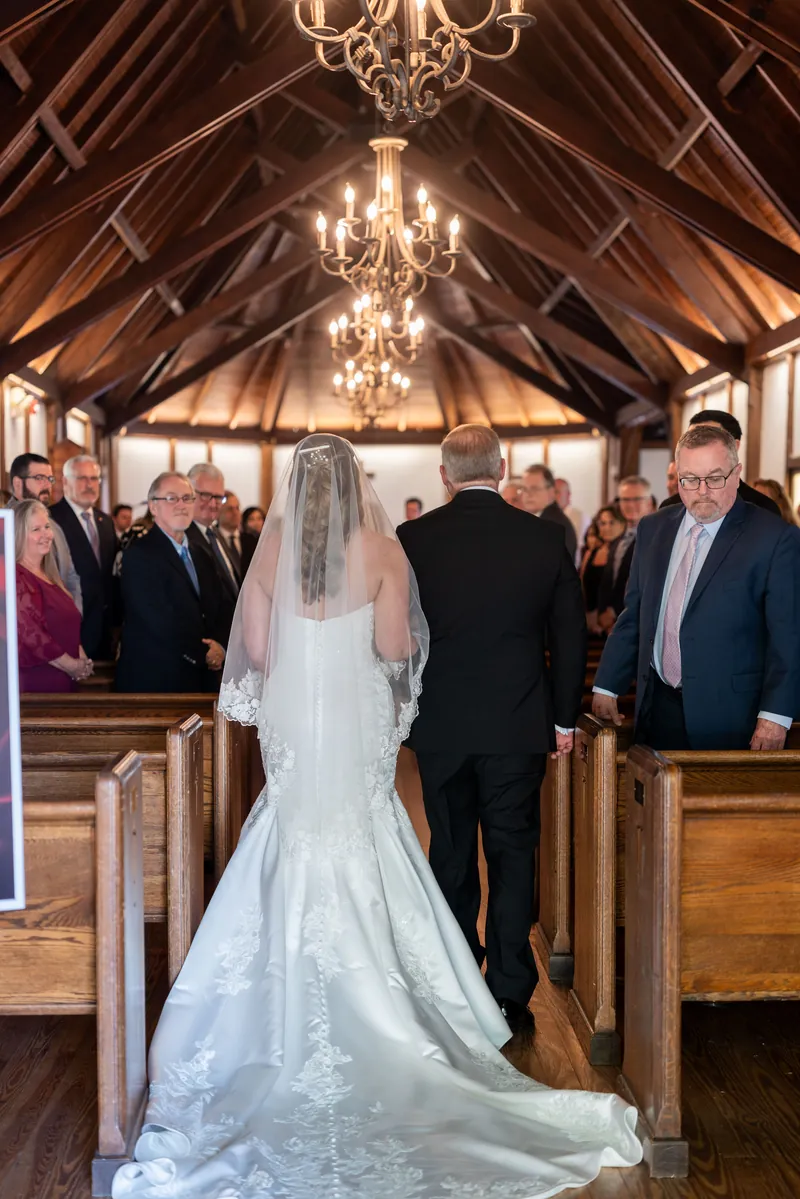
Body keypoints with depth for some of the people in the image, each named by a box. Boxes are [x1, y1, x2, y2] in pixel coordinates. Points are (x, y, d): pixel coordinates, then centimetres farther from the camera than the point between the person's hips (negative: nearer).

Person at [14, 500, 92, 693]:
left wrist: (82, 659, 1)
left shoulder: (50, 576, 15)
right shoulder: (15, 578, -13)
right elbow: (29, 635, -20)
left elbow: (70, 627, 19)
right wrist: (71, 665, -12)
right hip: (34, 682, -9)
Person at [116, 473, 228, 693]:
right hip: (155, 682, -7)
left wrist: (220, 647, -7)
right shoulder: (139, 554, -10)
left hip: (202, 680, 7)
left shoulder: (200, 557, 15)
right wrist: (202, 654, -11)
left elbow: (218, 614, 13)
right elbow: (160, 622, -18)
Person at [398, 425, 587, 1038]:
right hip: (520, 727, 0)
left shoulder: (412, 540, -7)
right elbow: (571, 637, 1)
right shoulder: (546, 538, -4)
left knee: (451, 855, 14)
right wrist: (564, 717, 11)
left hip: (440, 727, 0)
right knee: (513, 856, 8)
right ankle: (510, 996, 12)